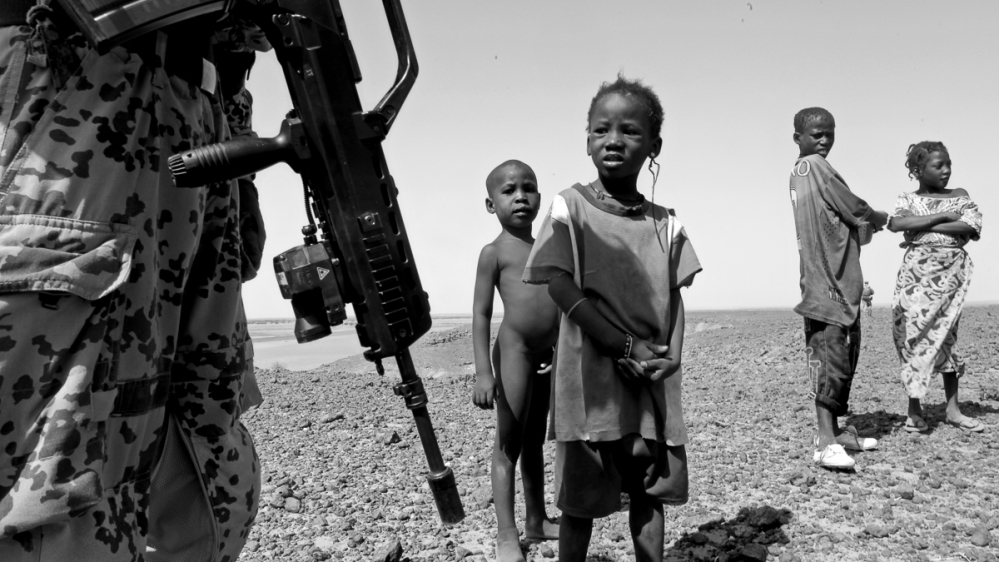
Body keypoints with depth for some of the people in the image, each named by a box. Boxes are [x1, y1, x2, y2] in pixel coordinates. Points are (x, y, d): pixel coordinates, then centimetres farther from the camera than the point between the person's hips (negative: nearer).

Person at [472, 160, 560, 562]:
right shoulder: (494, 252, -5)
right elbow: (481, 313, -9)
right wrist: (483, 371, -17)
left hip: (548, 354, 7)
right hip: (514, 350, -6)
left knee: (536, 441, 16)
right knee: (509, 444, 0)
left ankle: (536, 520, 28)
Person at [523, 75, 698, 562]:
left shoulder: (665, 223, 5)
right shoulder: (570, 207, -7)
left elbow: (674, 297, 7)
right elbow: (562, 289, -12)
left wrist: (669, 356, -11)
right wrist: (626, 347, -16)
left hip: (653, 384, 4)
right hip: (592, 380, -4)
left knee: (650, 491, 16)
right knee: (580, 499, 8)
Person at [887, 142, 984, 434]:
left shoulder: (959, 196, 11)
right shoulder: (907, 199, 7)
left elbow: (972, 227, -8)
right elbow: (895, 223, -15)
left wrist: (922, 227, -12)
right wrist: (943, 216, -12)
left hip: (950, 274, 1)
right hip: (917, 272, -1)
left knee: (945, 334, 3)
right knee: (914, 333, -4)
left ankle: (953, 408, 10)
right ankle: (914, 408, 3)